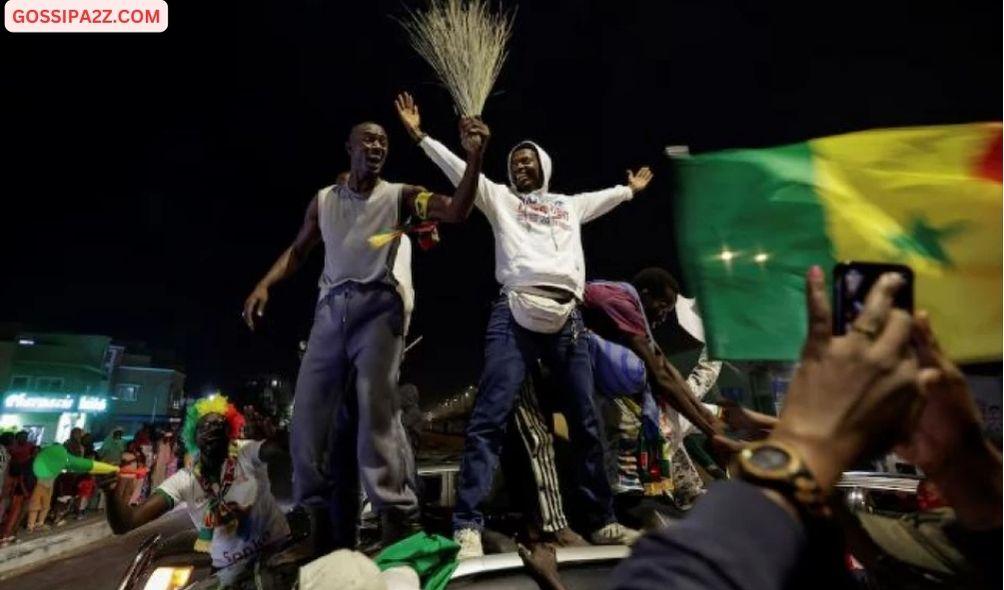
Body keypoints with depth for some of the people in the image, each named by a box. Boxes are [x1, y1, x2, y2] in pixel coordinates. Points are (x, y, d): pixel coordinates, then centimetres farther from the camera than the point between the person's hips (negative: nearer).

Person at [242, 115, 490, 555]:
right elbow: (297, 251, 21)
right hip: (330, 310, 4)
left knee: (376, 408, -19)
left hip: (378, 306, -4)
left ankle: (400, 526, -16)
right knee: (308, 417, 1)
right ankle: (326, 534, 12)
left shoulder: (399, 196, 7)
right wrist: (264, 284, 4)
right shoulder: (324, 199, 18)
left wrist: (473, 160, -21)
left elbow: (456, 212, -7)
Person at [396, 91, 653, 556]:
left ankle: (603, 522, 20)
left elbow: (608, 196, 48)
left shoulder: (569, 204, 30)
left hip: (567, 317, 4)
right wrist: (419, 135, 6)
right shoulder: (499, 197, 20)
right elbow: (458, 169, 11)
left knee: (586, 422, 7)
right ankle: (468, 527, -14)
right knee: (489, 418, -15)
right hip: (515, 314, -4)